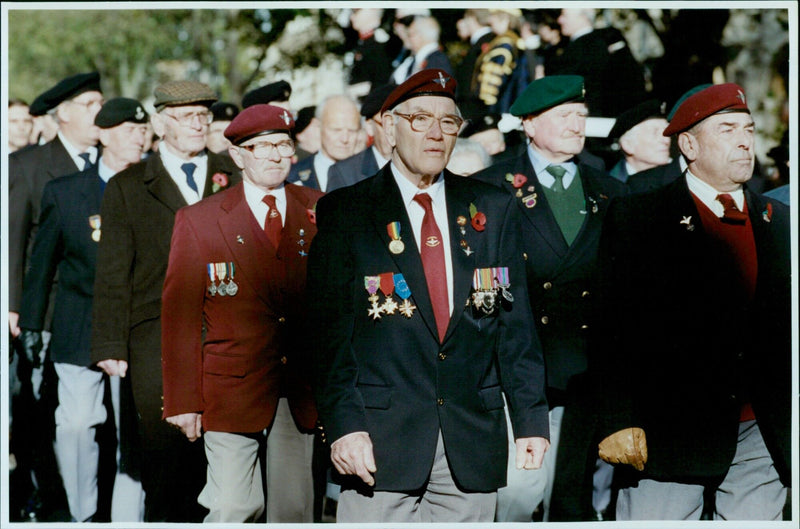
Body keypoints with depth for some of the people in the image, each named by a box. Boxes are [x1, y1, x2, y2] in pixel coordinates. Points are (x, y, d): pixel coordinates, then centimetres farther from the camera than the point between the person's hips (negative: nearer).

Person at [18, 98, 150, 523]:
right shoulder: (63, 193, 6)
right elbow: (42, 263, 10)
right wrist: (31, 325, 8)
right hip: (78, 334, 0)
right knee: (75, 426, -3)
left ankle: (126, 519, 6)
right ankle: (82, 515, 15)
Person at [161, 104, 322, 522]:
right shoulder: (198, 221, 1)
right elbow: (179, 317, 1)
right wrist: (182, 401, -4)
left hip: (302, 392, 2)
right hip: (232, 392, -2)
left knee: (295, 509, 7)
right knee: (233, 510, -6)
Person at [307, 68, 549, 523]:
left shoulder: (493, 210, 12)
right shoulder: (344, 212, 3)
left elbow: (516, 323, 11)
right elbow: (331, 331, -2)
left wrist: (532, 418, 4)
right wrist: (344, 423, -12)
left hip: (473, 442, 3)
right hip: (380, 441, -3)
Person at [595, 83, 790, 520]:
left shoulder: (779, 222, 14)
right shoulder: (634, 217, 2)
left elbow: (789, 326, 14)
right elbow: (615, 328, -4)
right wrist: (618, 422, -11)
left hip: (761, 436, 4)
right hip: (667, 433, -4)